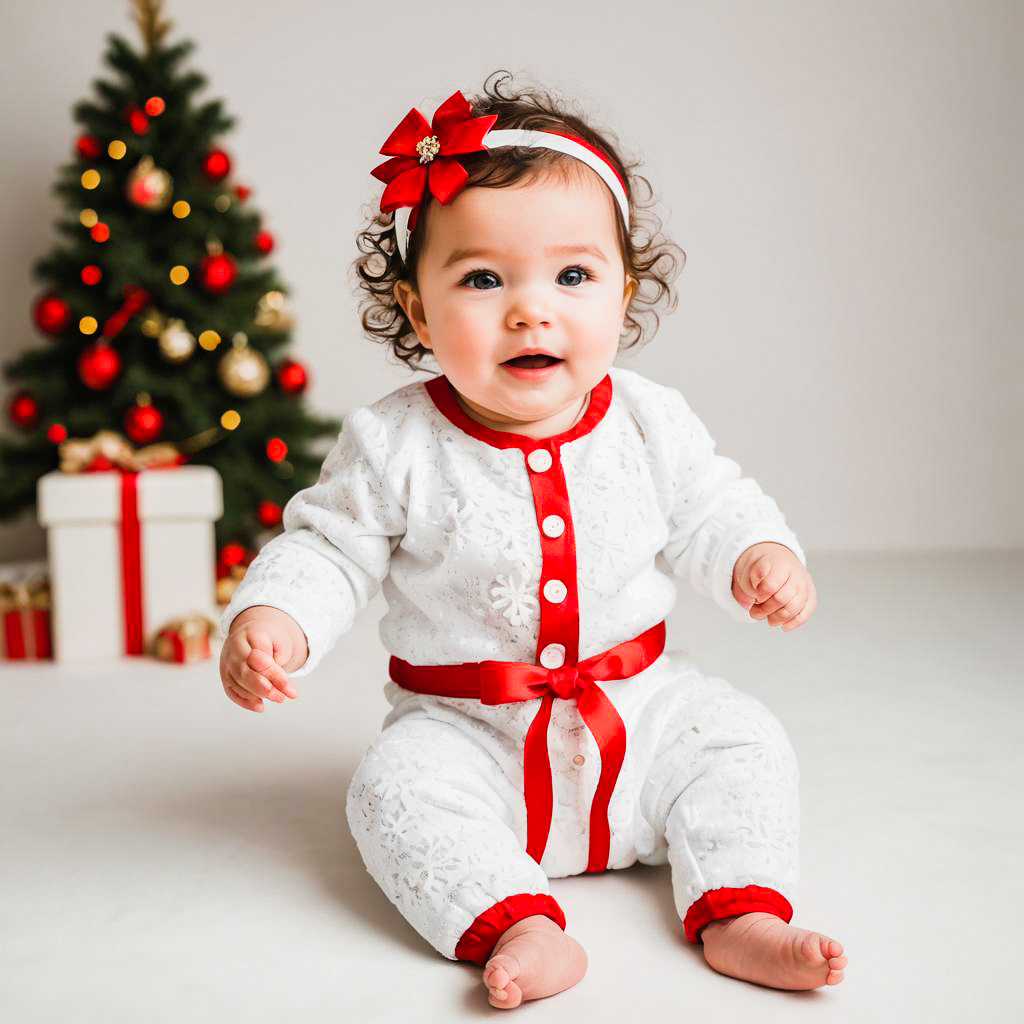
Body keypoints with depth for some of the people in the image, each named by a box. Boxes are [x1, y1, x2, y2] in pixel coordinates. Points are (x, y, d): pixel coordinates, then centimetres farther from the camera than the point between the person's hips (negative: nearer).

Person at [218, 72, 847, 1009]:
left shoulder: (649, 423, -5)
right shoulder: (394, 445, -12)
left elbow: (709, 512, 6)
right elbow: (328, 546, -4)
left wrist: (760, 557, -15)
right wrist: (272, 617, -23)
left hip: (642, 705, 3)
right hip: (466, 728, -2)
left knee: (743, 742, -13)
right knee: (396, 788, -26)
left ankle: (740, 911, -11)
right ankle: (517, 925, -29)